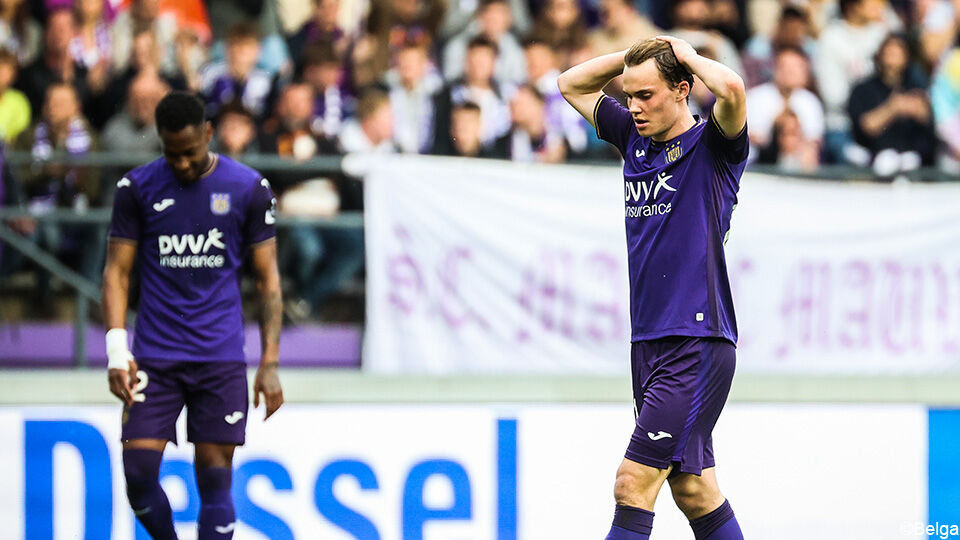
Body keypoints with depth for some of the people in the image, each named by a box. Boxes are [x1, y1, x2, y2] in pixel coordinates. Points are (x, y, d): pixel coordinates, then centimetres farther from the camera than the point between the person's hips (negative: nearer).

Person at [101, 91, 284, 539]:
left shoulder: (249, 188, 1)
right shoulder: (137, 188, 2)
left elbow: (268, 278, 4)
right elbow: (117, 271, 4)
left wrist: (270, 363, -2)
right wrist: (117, 351, -9)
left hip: (221, 358, -1)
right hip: (154, 358, 1)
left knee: (215, 480, -2)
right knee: (138, 474, -7)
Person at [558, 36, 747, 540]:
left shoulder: (712, 145, -6)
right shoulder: (635, 138, 13)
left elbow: (732, 89, -28)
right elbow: (571, 83, 25)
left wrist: (687, 56, -9)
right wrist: (641, 52, 11)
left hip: (697, 343, -8)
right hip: (647, 342, 8)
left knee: (634, 483, -13)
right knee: (692, 489, 9)